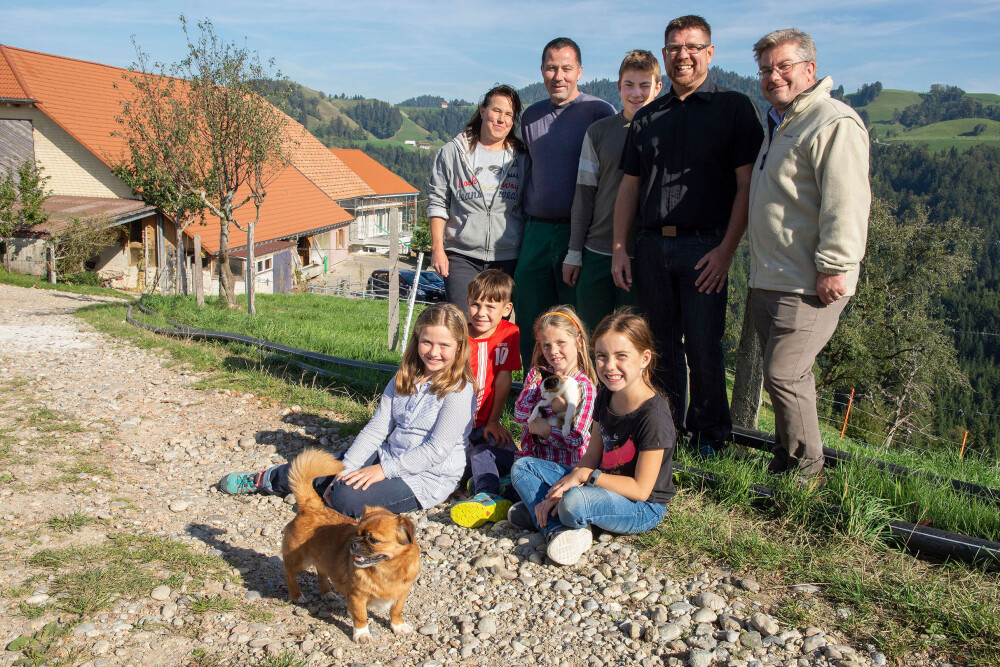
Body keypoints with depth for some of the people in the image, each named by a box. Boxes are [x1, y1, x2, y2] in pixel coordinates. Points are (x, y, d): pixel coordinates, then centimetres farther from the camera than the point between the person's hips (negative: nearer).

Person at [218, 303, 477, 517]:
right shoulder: (403, 381, 6)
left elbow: (437, 449, -20)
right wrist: (346, 469, -9)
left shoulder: (459, 390, -16)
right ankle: (268, 479, 26)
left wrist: (383, 470, -22)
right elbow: (376, 429, 2)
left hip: (428, 477, -6)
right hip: (389, 457, 7)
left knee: (347, 498, -24)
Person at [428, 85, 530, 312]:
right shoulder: (452, 152, 7)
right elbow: (437, 203, 6)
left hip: (508, 258, 1)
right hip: (461, 256, -1)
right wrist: (437, 248, -2)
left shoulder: (521, 158, 10)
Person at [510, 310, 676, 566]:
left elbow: (641, 489, -23)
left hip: (643, 508, -9)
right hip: (602, 485, 9)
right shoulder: (606, 397, 1)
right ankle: (559, 530, -15)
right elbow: (592, 456, 6)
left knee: (576, 503, -39)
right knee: (522, 467, 4)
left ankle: (540, 513, -6)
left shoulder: (654, 416, -24)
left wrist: (586, 475, -19)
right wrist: (561, 490, -9)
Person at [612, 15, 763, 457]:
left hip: (704, 246, -4)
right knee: (660, 345, 8)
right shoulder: (647, 117, 16)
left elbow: (746, 184, -3)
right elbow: (629, 186, 16)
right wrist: (619, 248, 7)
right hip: (650, 246, 4)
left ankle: (710, 435, 15)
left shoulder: (734, 108, 3)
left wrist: (726, 249, -12)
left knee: (703, 347, -2)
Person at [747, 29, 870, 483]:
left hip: (808, 285, -9)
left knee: (784, 375, -9)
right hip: (767, 281, 9)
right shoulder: (778, 125, 21)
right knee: (783, 374, 14)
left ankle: (806, 470, 7)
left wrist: (834, 267, -22)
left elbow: (846, 203, -20)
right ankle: (785, 461, 26)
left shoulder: (834, 123, -11)